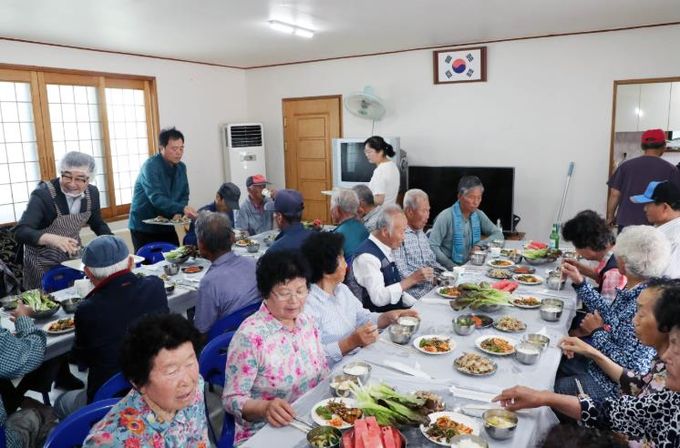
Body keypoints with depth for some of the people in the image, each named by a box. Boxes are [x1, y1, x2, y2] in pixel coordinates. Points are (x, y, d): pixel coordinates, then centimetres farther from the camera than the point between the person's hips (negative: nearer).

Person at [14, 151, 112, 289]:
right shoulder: (42, 194, -24)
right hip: (43, 262, -4)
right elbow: (20, 232, -34)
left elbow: (98, 225, 7)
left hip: (74, 257, 4)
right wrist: (51, 239, -52)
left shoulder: (92, 193, -9)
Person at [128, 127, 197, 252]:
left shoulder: (181, 167, 3)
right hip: (143, 227, -6)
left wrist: (178, 213, -15)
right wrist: (182, 209, -42)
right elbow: (156, 198, -30)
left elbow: (184, 195, 5)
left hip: (166, 226, 6)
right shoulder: (150, 166, -19)